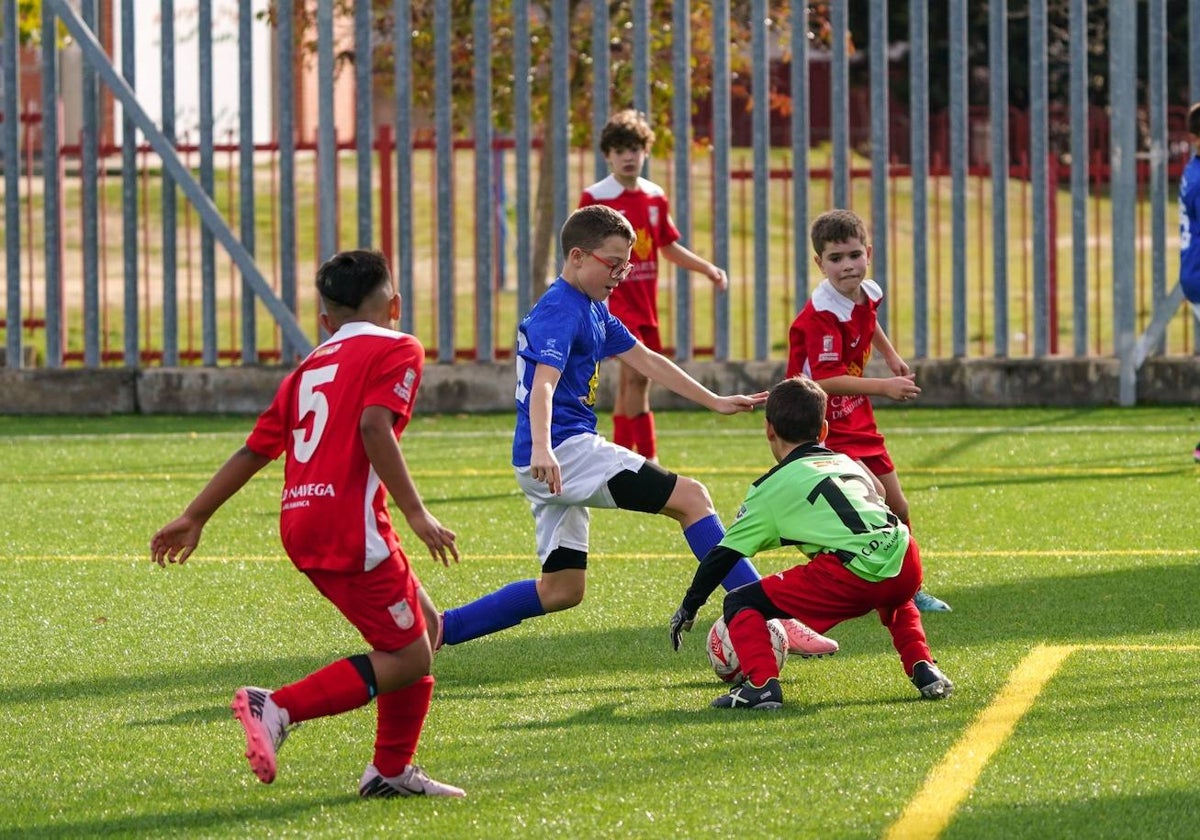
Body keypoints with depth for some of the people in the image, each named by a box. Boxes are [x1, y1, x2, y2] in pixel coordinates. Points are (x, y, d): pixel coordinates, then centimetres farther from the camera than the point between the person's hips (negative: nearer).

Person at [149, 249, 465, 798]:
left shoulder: (310, 367, 21)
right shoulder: (397, 350, 0)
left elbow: (254, 450, 20)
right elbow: (375, 427, -17)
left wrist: (195, 518, 24)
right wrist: (415, 513, -18)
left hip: (301, 523, 8)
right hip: (349, 526, -8)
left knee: (421, 625, 19)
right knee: (408, 659, -4)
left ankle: (392, 770, 20)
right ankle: (279, 708, -16)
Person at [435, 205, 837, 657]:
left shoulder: (593, 310, 19)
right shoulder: (561, 310, -13)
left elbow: (646, 360, 26)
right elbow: (543, 383, -27)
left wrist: (715, 402, 26)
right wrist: (542, 449, -43)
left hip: (561, 456, 11)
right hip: (564, 447, -11)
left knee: (561, 591, 12)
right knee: (690, 497, -12)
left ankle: (438, 629, 12)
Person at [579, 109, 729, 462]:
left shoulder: (655, 197, 10)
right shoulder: (594, 198, -8)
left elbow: (669, 247, 20)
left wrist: (707, 268, 10)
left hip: (644, 303, 7)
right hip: (614, 299, -6)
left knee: (630, 382, 10)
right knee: (637, 374, -18)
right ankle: (649, 460, -18)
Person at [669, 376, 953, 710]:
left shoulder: (772, 487, 16)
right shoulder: (850, 464, 31)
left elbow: (724, 555, 19)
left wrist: (688, 609, 32)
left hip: (854, 574, -6)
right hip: (905, 565, 6)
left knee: (740, 604, 6)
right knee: (894, 601, 43)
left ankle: (762, 684, -14)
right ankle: (924, 670, 25)